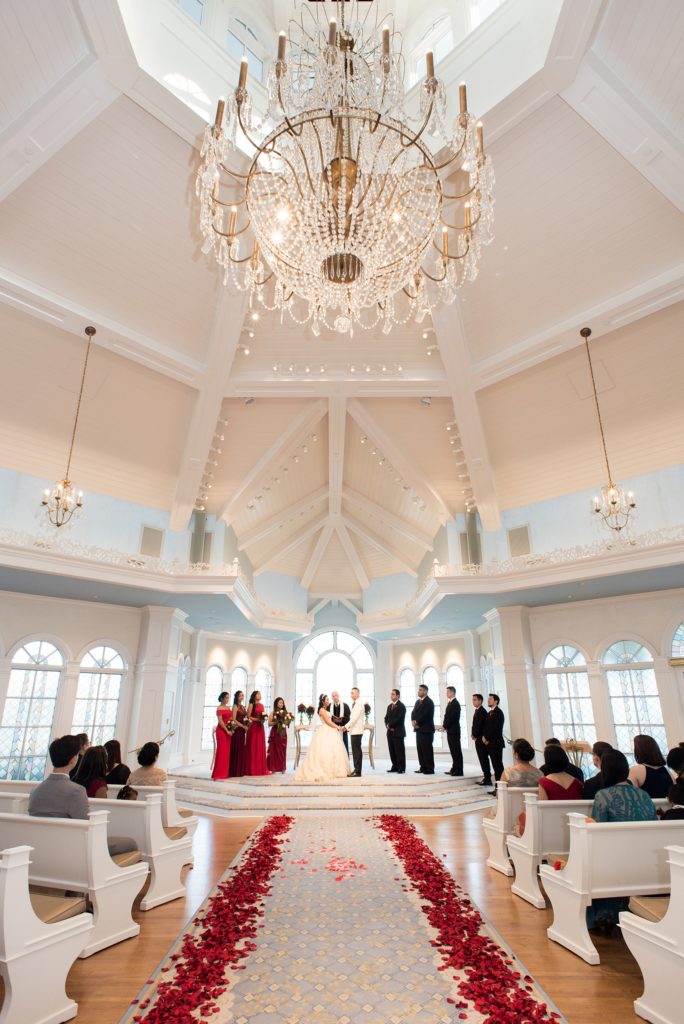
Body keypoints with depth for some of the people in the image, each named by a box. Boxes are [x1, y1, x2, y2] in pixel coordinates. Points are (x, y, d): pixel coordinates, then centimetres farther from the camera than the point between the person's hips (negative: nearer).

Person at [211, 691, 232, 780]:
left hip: (228, 731, 8)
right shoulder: (219, 708, -8)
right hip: (221, 730, -8)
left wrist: (231, 728, 1)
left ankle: (225, 772, 13)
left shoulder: (228, 708, 15)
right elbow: (220, 721, -14)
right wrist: (227, 731, -14)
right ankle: (219, 773, 1)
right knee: (221, 751, -5)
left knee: (227, 751, 8)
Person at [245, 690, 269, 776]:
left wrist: (263, 718, -2)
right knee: (253, 747, -3)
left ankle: (261, 768, 12)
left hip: (260, 727, 7)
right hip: (253, 727, -6)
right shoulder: (251, 705, -5)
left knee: (261, 747, 7)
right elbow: (248, 717, -9)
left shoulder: (261, 705, 14)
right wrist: (257, 719, -18)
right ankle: (252, 769, 2)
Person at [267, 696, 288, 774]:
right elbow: (269, 723, -4)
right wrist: (276, 722, -17)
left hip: (283, 732, 3)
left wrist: (284, 722, -6)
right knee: (274, 750, -3)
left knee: (282, 750, 3)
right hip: (275, 732, -3)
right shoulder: (273, 713, 0)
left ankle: (282, 768, 10)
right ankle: (272, 768, 3)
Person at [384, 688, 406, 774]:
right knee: (392, 751, 8)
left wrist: (390, 725, -10)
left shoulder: (401, 706, -7)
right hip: (390, 732, 7)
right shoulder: (389, 706, 17)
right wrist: (387, 726, -2)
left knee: (400, 751, -4)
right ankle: (395, 767, 16)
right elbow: (386, 718, 17)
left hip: (398, 732, -7)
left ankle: (401, 768, 2)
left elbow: (399, 718, -16)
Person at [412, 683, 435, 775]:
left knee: (427, 749, -6)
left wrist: (417, 722, -11)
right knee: (420, 749, 9)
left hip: (426, 729, -8)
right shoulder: (418, 702, 17)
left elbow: (425, 714, -17)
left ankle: (430, 769, -1)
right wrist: (413, 721, -6)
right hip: (419, 729, 8)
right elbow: (414, 712, 13)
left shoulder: (429, 702, -10)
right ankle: (423, 767, 15)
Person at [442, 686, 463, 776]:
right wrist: (445, 726, 5)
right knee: (453, 751, 12)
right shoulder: (450, 703, 16)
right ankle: (454, 769, 17)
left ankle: (459, 770, 0)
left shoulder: (455, 703, -13)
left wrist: (445, 726, -11)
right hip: (450, 730, 9)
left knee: (456, 750, -4)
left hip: (453, 730, -9)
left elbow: (452, 717, -19)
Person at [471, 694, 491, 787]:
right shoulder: (477, 711, 15)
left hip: (480, 738, -9)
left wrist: (475, 735, -10)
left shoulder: (482, 711, -14)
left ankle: (487, 779, -1)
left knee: (484, 759, -5)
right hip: (478, 738, 9)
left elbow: (480, 725, -19)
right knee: (483, 758, 11)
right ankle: (486, 777, 16)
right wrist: (473, 734, 8)